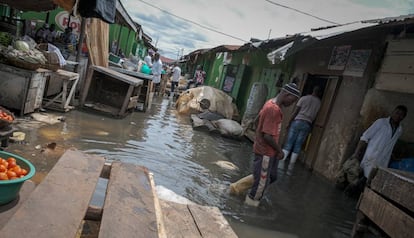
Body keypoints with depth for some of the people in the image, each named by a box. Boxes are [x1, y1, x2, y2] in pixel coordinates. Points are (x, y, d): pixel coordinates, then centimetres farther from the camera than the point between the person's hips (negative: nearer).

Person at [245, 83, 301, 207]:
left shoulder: (271, 103, 4)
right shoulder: (274, 109, -26)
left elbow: (257, 120, 16)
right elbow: (267, 136, -28)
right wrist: (279, 150, -13)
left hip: (269, 151, 10)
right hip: (265, 152, -10)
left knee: (272, 176, 22)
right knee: (262, 181, 8)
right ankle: (252, 201, 29)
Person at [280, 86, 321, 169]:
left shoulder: (304, 98, 2)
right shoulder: (319, 102, 9)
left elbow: (295, 112, 0)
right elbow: (315, 115, 9)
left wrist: (289, 123, 4)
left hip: (297, 121, -2)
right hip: (307, 125, 2)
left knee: (288, 143, 0)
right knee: (297, 146, 5)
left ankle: (281, 164, -5)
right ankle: (290, 167, 6)